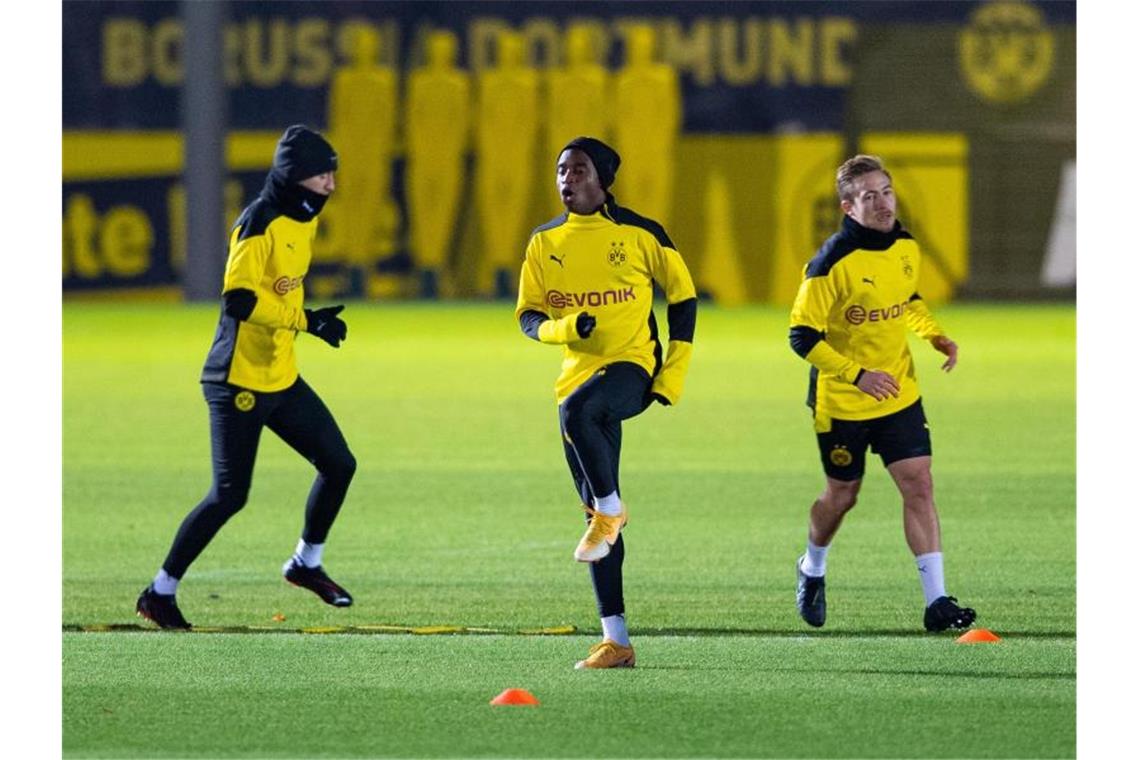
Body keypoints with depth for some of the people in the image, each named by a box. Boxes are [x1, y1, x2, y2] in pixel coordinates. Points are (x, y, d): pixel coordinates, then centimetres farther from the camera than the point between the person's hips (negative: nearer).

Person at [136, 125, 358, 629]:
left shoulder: (305, 220, 9)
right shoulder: (259, 223, -19)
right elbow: (239, 298, -28)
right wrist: (307, 320, -26)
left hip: (282, 379, 9)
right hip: (239, 381, -9)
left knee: (339, 464, 9)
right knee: (230, 494, -7)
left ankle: (306, 564, 27)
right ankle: (160, 594, 4)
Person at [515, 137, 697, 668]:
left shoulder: (640, 235, -3)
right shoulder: (544, 242, 8)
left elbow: (682, 297, 5)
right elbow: (528, 317, 8)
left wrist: (674, 373, -2)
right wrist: (564, 328, -14)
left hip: (631, 366, -5)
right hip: (578, 374, 5)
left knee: (576, 411, -39)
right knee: (596, 510, 4)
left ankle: (610, 510, -17)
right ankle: (615, 640, 6)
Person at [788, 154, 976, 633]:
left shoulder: (906, 247, 0)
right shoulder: (833, 263, -20)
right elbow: (803, 338, -19)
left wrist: (934, 335, 2)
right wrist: (858, 375, -27)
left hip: (899, 395, 4)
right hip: (842, 403, -4)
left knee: (919, 485, -9)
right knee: (843, 494, 11)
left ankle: (936, 602, -11)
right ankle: (812, 570, 42)